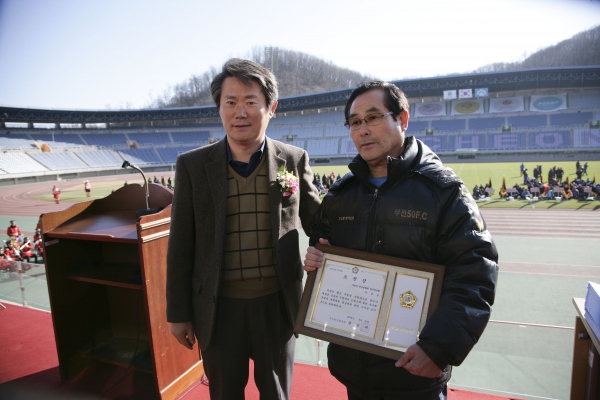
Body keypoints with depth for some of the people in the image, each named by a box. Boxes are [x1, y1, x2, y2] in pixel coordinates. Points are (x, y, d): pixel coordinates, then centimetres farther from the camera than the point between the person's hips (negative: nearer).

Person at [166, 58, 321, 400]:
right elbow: (181, 245, 0)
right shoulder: (193, 165, -5)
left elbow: (317, 223, 6)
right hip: (218, 308, 1)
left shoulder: (294, 160, -5)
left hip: (277, 304, 0)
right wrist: (178, 313, 3)